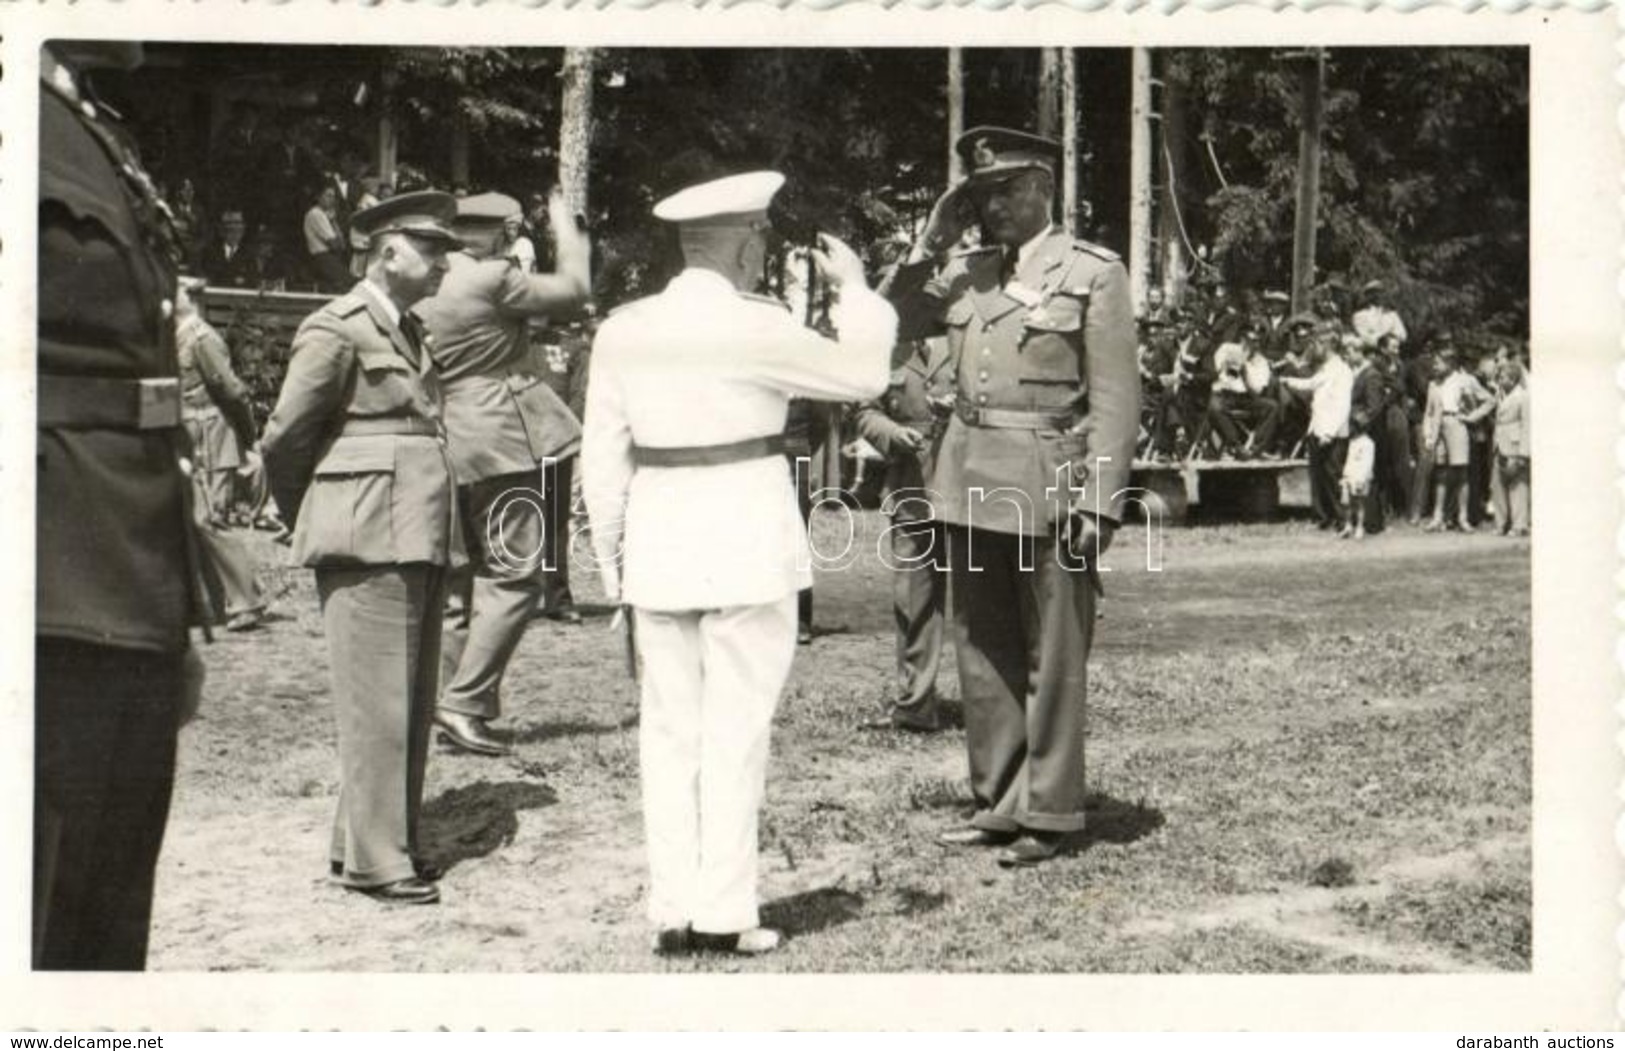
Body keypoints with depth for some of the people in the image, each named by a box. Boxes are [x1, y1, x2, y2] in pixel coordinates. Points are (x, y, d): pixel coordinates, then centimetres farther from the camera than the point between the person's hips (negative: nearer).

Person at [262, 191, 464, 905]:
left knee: (412, 704, 12)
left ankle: (377, 841, 24)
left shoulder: (410, 331, 19)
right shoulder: (338, 330, -7)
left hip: (421, 542, 9)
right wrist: (309, 523, 6)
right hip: (369, 542, -8)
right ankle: (372, 861, 2)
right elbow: (284, 437, -7)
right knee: (377, 706, -6)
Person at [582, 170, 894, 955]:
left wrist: (612, 560, 16)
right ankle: (722, 913, 6)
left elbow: (602, 457, 8)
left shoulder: (622, 330, 5)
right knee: (736, 729, 2)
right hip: (746, 534, -5)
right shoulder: (755, 327, -10)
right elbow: (862, 374, 0)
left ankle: (672, 910, 15)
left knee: (668, 728, 10)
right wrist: (853, 288, 14)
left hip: (657, 537, 5)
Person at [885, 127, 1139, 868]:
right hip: (970, 480, 6)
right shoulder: (965, 274, 13)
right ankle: (997, 802, 22)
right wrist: (931, 242, 5)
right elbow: (890, 326, 15)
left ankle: (1048, 813, 12)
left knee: (1051, 659, 2)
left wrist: (1100, 502, -15)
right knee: (981, 653, 11)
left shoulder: (1093, 273, -3)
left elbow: (1115, 398, -7)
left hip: (1046, 487, -6)